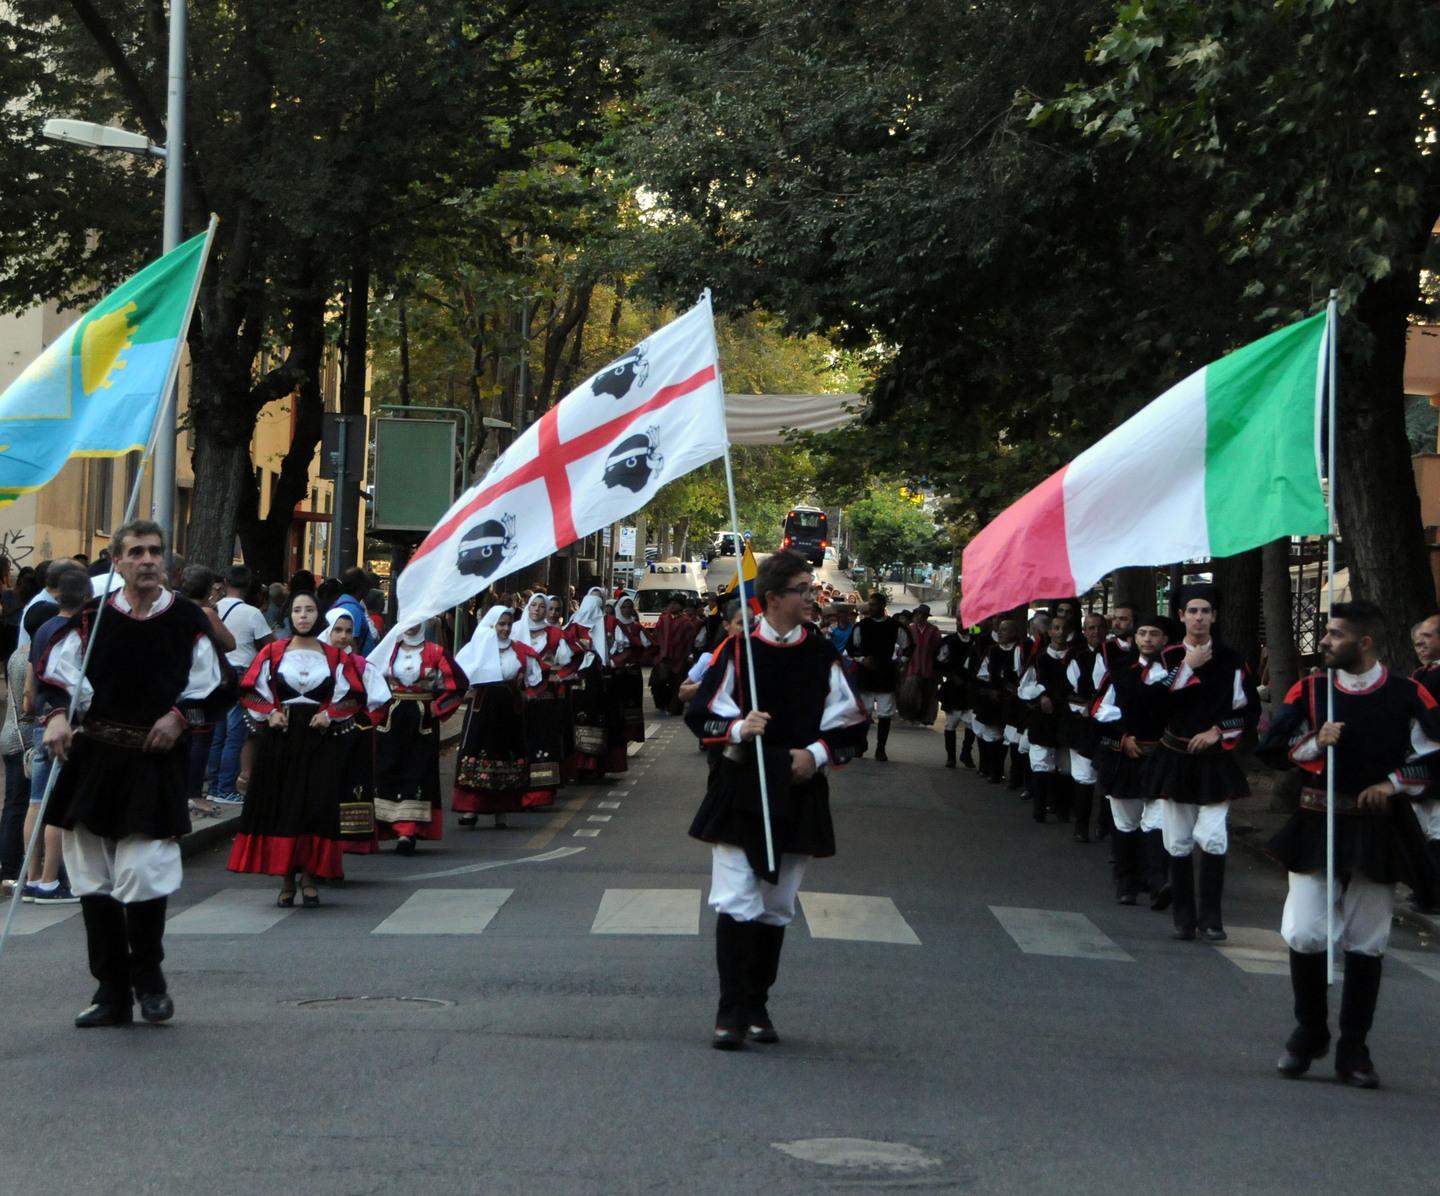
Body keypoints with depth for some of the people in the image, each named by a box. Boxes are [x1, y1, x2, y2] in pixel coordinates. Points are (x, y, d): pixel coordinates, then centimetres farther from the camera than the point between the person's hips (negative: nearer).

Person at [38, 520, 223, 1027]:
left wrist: (180, 715, -6)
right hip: (94, 758, 2)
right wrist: (57, 716, -11)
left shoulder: (187, 620, 1)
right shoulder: (93, 617, 3)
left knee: (143, 873, -10)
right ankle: (112, 990, 15)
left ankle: (148, 976, 14)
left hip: (156, 763, -2)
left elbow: (213, 684, 8)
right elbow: (56, 670, 5)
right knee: (94, 880, 4)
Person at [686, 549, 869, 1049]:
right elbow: (701, 715, -1)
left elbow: (851, 723, 8)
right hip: (740, 790, -3)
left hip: (798, 796, 3)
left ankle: (757, 1006, 21)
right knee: (736, 903, -8)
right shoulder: (737, 651, -5)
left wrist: (817, 754, -7)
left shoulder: (823, 655, 2)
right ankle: (731, 1012, -3)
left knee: (776, 908, 10)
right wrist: (738, 728, -18)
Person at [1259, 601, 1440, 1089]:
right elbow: (1271, 749, 1)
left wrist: (1392, 784, -10)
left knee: (1366, 942, 5)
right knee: (1304, 934, -3)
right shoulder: (1309, 690, 0)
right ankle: (1309, 1031, 18)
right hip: (1316, 827, 1)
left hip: (1377, 833, -1)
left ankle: (1353, 1047, 15)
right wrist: (1315, 743, -14)